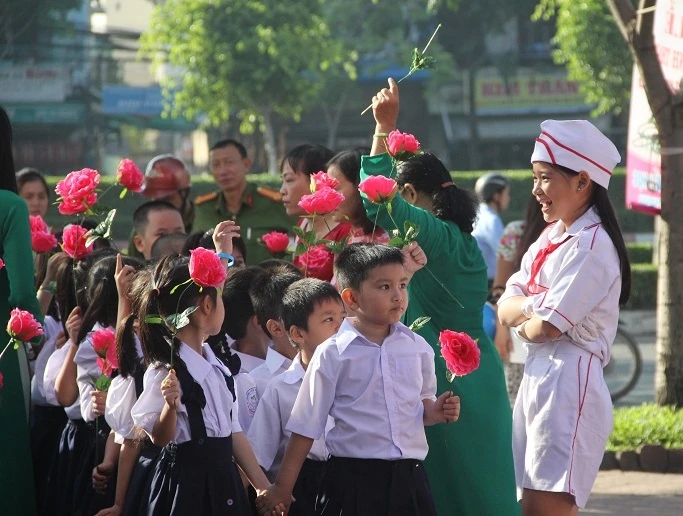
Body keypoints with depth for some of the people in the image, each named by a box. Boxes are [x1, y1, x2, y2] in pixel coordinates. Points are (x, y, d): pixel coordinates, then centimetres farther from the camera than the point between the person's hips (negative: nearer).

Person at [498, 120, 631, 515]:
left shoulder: (591, 246, -13)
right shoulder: (552, 237, 15)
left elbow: (545, 328, -17)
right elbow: (507, 309, 9)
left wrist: (524, 320, 3)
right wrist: (536, 306, -10)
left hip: (569, 385, -9)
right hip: (537, 379, 9)